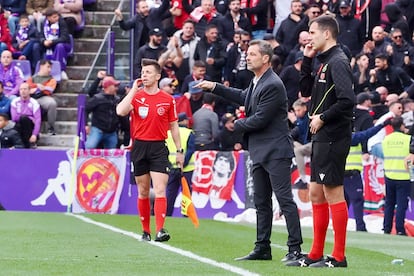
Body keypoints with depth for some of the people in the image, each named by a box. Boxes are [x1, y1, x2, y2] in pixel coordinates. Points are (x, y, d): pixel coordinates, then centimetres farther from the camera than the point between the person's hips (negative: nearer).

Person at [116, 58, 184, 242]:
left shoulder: (168, 99, 4)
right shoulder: (136, 96, 3)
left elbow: (174, 126, 11)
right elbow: (120, 111, -16)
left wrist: (179, 150, 9)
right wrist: (134, 89, -12)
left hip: (159, 147, -1)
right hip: (139, 146, 1)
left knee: (160, 190, -13)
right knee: (143, 192, 7)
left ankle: (160, 230, -19)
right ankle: (145, 231, 15)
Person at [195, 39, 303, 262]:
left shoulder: (273, 85, -18)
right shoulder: (257, 82, 12)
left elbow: (260, 119, -20)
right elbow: (244, 98, 31)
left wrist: (237, 125, -4)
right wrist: (215, 87, 26)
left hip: (275, 151, -11)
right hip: (260, 152, 11)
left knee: (284, 199, -10)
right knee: (261, 202, 13)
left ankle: (295, 249, -10)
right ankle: (262, 248, 18)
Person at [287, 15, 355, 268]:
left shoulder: (338, 62, -14)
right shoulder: (325, 62, 15)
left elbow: (348, 100, -23)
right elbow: (306, 91, 23)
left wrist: (323, 118, -15)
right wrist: (307, 61, 13)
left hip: (333, 139, -10)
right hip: (322, 138, 10)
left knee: (333, 193, -7)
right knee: (316, 194, 12)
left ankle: (339, 257, -3)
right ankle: (316, 255, 17)